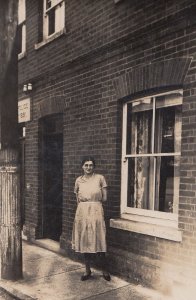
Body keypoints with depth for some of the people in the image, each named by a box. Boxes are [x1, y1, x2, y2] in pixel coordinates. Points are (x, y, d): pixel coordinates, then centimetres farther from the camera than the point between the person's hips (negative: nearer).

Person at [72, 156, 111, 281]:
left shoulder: (100, 178, -1)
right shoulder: (78, 180, 8)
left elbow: (104, 198, -1)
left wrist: (86, 198, 2)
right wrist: (92, 199, 0)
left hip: (96, 211, -3)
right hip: (82, 212, 3)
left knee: (98, 240, -3)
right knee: (84, 241, 7)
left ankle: (105, 270, 13)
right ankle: (88, 270, 21)